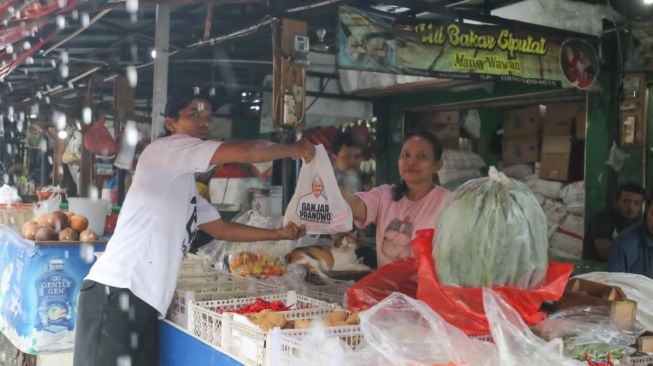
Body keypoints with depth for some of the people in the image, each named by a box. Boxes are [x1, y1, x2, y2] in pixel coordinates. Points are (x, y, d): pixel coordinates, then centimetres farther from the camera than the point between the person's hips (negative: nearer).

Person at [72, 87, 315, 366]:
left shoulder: (186, 186, 23)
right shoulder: (166, 148, -4)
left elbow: (221, 229, 31)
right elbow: (246, 152, -12)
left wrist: (279, 234, 24)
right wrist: (292, 150, 5)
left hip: (143, 301, 9)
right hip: (116, 293, -9)